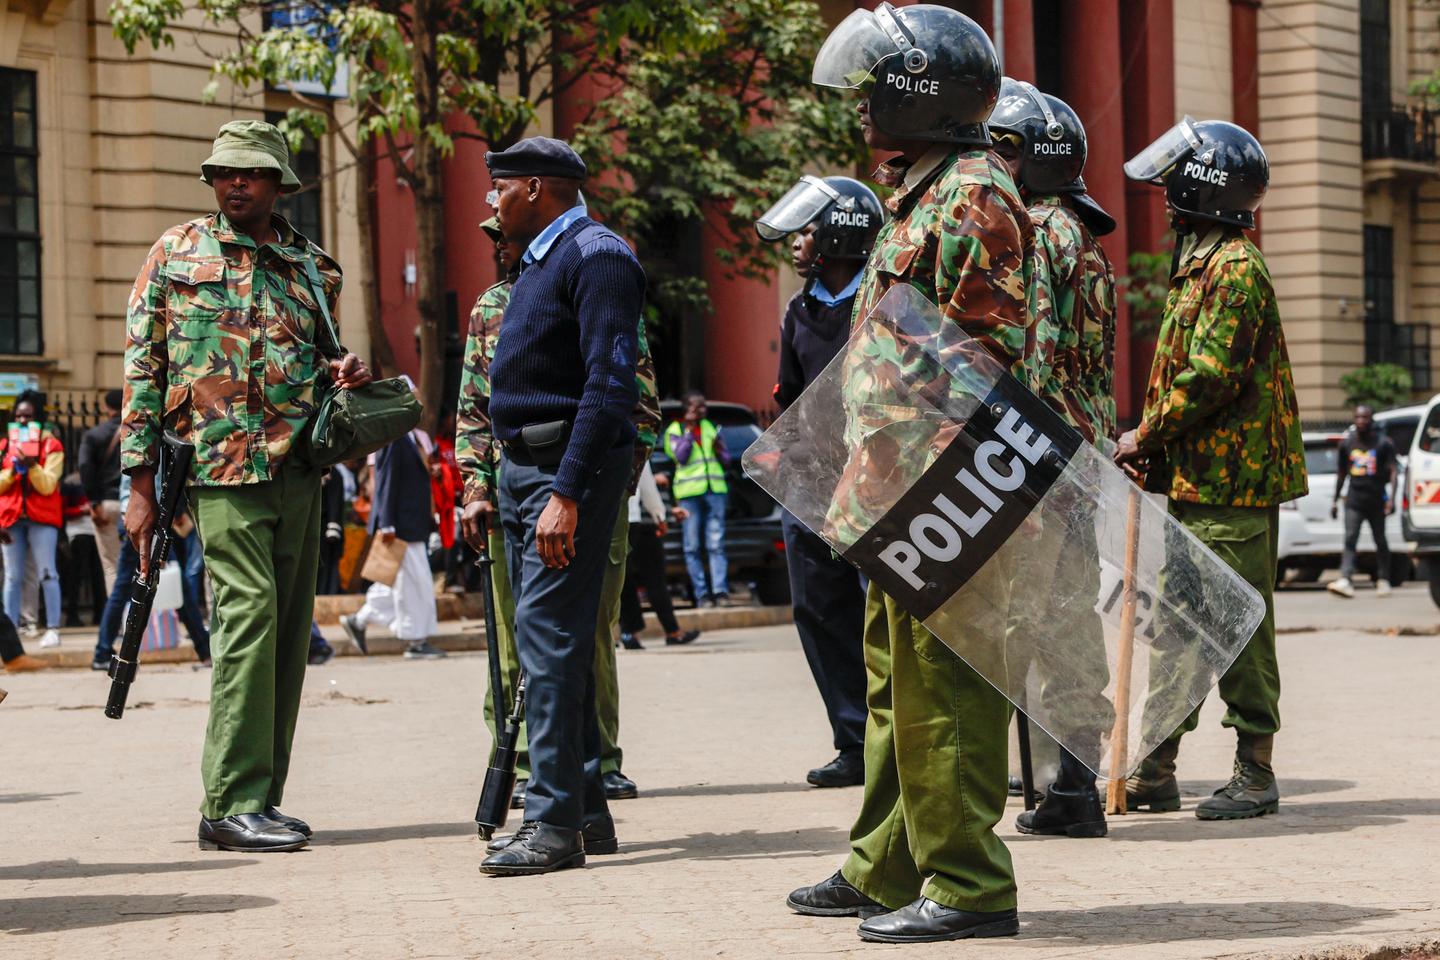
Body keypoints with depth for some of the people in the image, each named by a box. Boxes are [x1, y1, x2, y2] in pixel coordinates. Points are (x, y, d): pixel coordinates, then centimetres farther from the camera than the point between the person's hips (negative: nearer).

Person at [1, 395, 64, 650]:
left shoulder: (51, 445, 3)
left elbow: (48, 485, -6)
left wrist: (32, 466, -21)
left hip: (42, 516, -3)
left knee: (47, 574, -7)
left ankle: (53, 629, -8)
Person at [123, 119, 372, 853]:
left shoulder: (314, 269, 15)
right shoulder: (177, 253, 5)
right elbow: (142, 364, 3)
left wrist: (342, 374, 2)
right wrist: (141, 480, -3)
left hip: (299, 467, 5)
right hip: (221, 464, -5)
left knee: (289, 630, 6)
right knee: (249, 611, -16)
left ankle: (257, 798, 14)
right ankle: (234, 803, -14)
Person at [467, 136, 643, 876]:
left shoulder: (595, 257, -12)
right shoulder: (539, 264, 20)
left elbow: (609, 385, -21)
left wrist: (567, 494, -26)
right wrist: (489, 489, 19)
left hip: (571, 467, -10)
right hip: (522, 467, 10)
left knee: (550, 637, -13)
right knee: (547, 640, 12)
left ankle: (554, 824, -12)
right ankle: (585, 807, 18)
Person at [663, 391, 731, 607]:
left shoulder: (710, 427, 19)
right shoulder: (675, 430, 9)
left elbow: (726, 460, 19)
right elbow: (680, 456, -6)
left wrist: (719, 450, -2)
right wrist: (689, 430, -5)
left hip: (715, 490, 2)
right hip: (689, 492, -2)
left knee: (716, 544, -6)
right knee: (693, 547, -4)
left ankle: (721, 591, -12)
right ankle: (702, 594, -4)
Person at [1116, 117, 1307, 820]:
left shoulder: (1235, 268, -13)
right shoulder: (1198, 266, 19)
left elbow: (1209, 376, -21)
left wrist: (1145, 437, -11)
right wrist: (1154, 446, 9)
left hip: (1230, 482, -10)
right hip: (1196, 480, 10)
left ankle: (1255, 775, 1)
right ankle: (1156, 773, 16)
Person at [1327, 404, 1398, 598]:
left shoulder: (1383, 443, -1)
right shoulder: (1347, 443, 8)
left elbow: (1393, 471, -6)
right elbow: (1341, 473, 17)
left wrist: (1391, 498, -17)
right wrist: (1335, 500, 15)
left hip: (1376, 500, -2)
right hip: (1354, 500, 2)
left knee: (1380, 541, 8)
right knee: (1350, 539, -11)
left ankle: (1383, 581, 18)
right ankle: (1345, 581, -21)